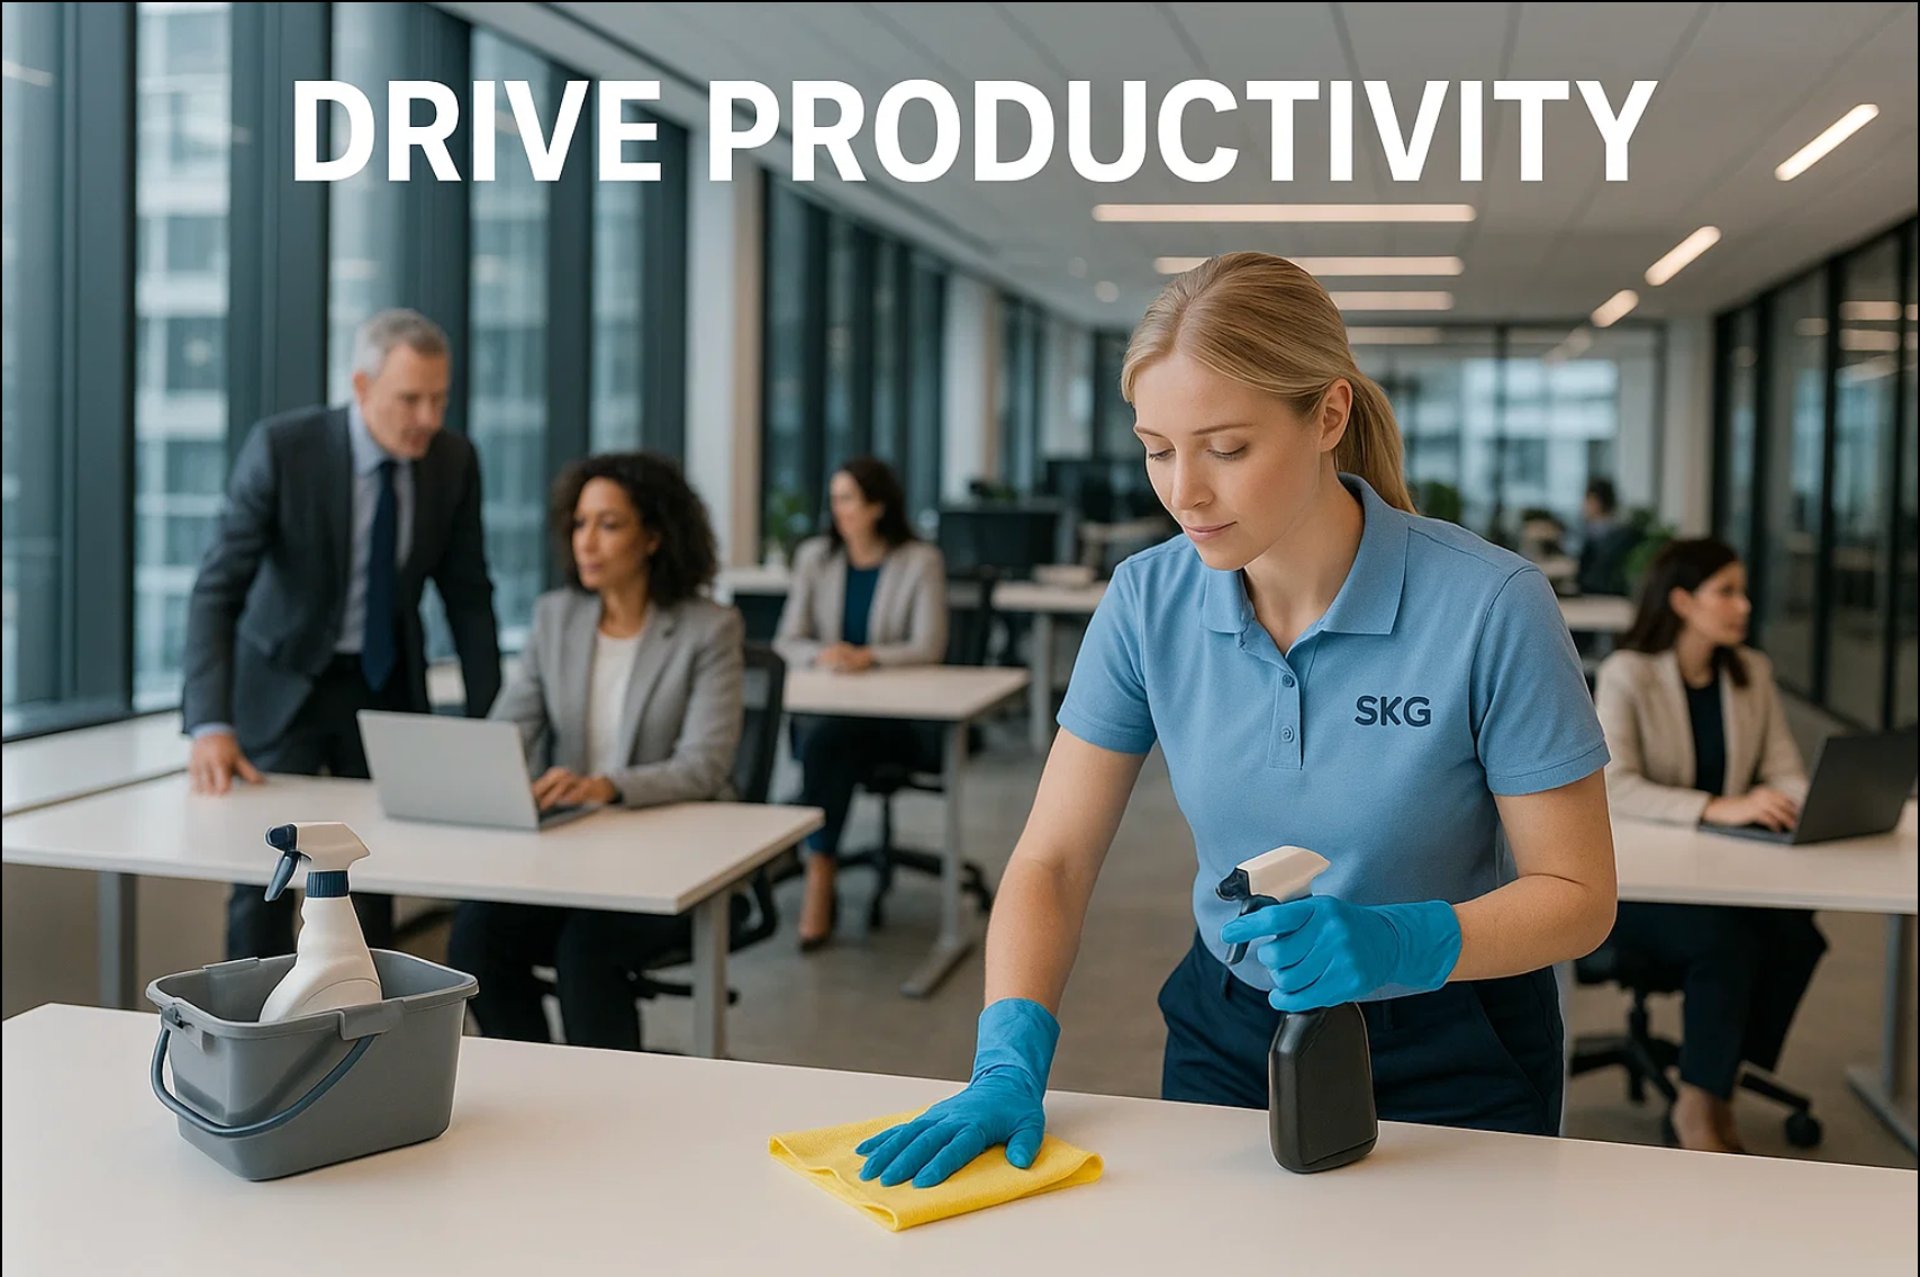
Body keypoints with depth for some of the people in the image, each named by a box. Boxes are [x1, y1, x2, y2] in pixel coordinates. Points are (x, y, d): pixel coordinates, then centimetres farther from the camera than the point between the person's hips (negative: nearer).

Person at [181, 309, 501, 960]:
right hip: (285, 680, -3)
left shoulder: (454, 458, -10)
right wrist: (212, 724, -35)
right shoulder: (281, 447, -21)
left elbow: (468, 596, 0)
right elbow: (217, 589, -23)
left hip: (389, 682, 3)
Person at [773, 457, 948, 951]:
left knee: (826, 739, -34)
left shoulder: (921, 561, 0)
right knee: (818, 740, -34)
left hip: (897, 716, -3)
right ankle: (820, 881, -30)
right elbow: (787, 641, 6)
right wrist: (821, 654, -17)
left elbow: (929, 647, -8)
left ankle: (818, 885, -29)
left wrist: (868, 657, -25)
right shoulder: (815, 557, 10)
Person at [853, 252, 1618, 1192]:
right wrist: (1009, 1064, -24)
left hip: (1444, 1061, -2)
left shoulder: (1489, 605, -22)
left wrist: (1398, 943, -33)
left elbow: (1576, 894, -16)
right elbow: (1051, 860, -10)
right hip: (1226, 1036, 3)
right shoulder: (1148, 601, -12)